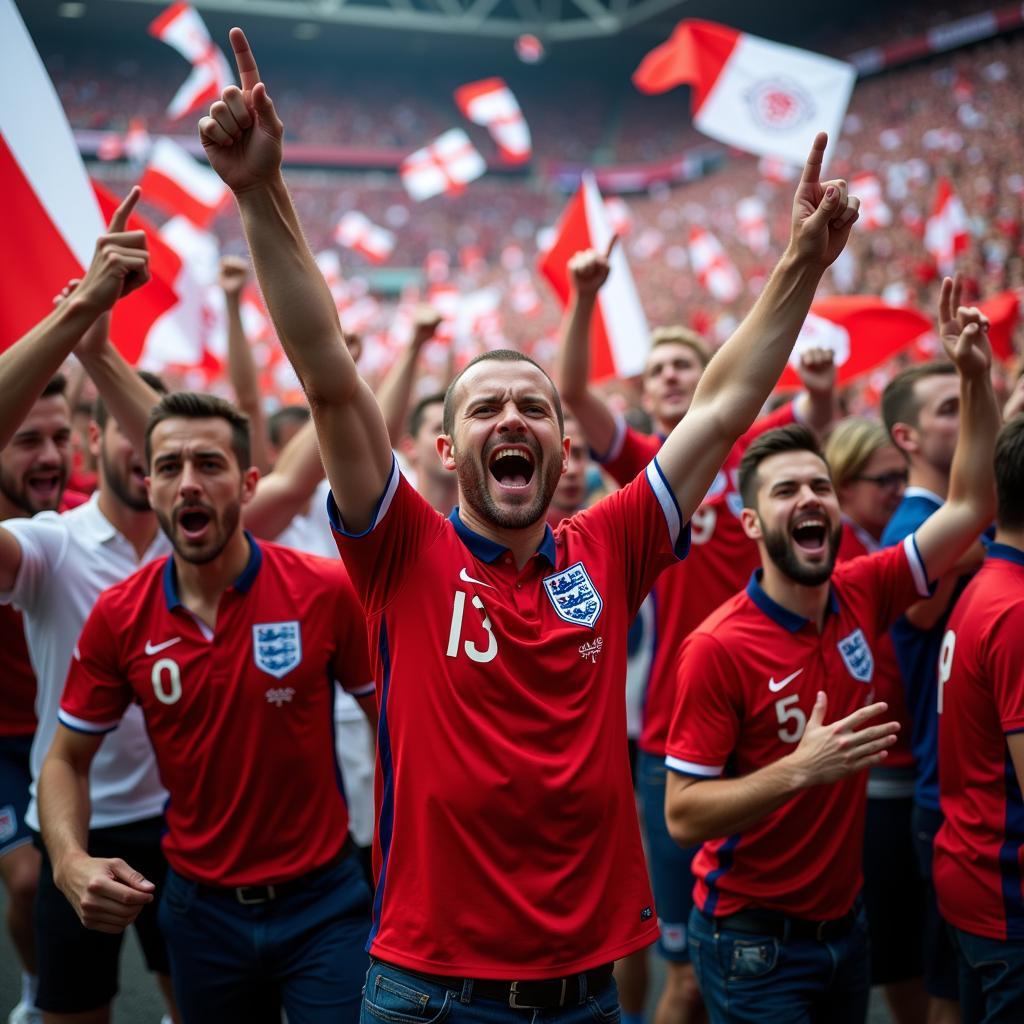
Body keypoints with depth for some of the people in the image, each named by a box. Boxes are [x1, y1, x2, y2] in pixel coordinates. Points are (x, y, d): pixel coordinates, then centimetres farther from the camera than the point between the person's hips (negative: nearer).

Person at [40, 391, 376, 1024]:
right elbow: (67, 761, 4)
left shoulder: (327, 591, -13)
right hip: (200, 908, 3)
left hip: (324, 901, -2)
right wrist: (71, 861, -15)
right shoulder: (119, 617, -7)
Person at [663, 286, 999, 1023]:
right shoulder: (720, 647, -22)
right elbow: (682, 816, -21)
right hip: (754, 940, -6)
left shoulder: (862, 596, -6)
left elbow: (971, 507, 1)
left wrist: (977, 378, -7)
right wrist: (800, 769, -32)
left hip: (846, 923, 6)